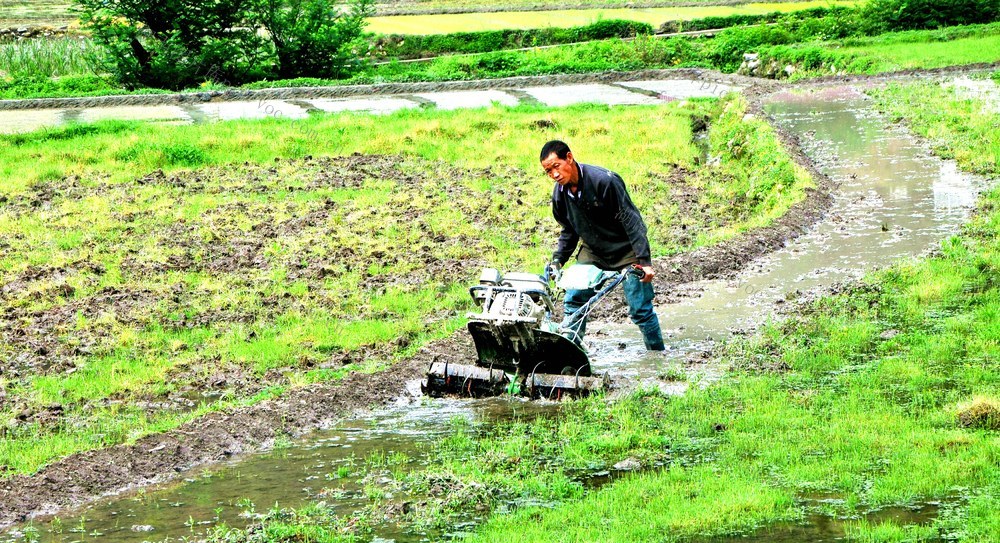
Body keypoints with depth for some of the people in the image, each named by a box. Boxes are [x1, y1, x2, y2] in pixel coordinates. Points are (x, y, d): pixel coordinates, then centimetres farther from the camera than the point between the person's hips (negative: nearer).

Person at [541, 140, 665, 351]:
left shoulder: (604, 181, -27)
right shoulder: (560, 193, -6)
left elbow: (630, 221, -24)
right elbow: (569, 231, 11)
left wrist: (644, 261, -27)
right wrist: (557, 260, -1)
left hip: (626, 250, -6)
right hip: (593, 251, 6)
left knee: (640, 308, -6)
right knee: (574, 300, -5)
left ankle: (658, 354, 10)